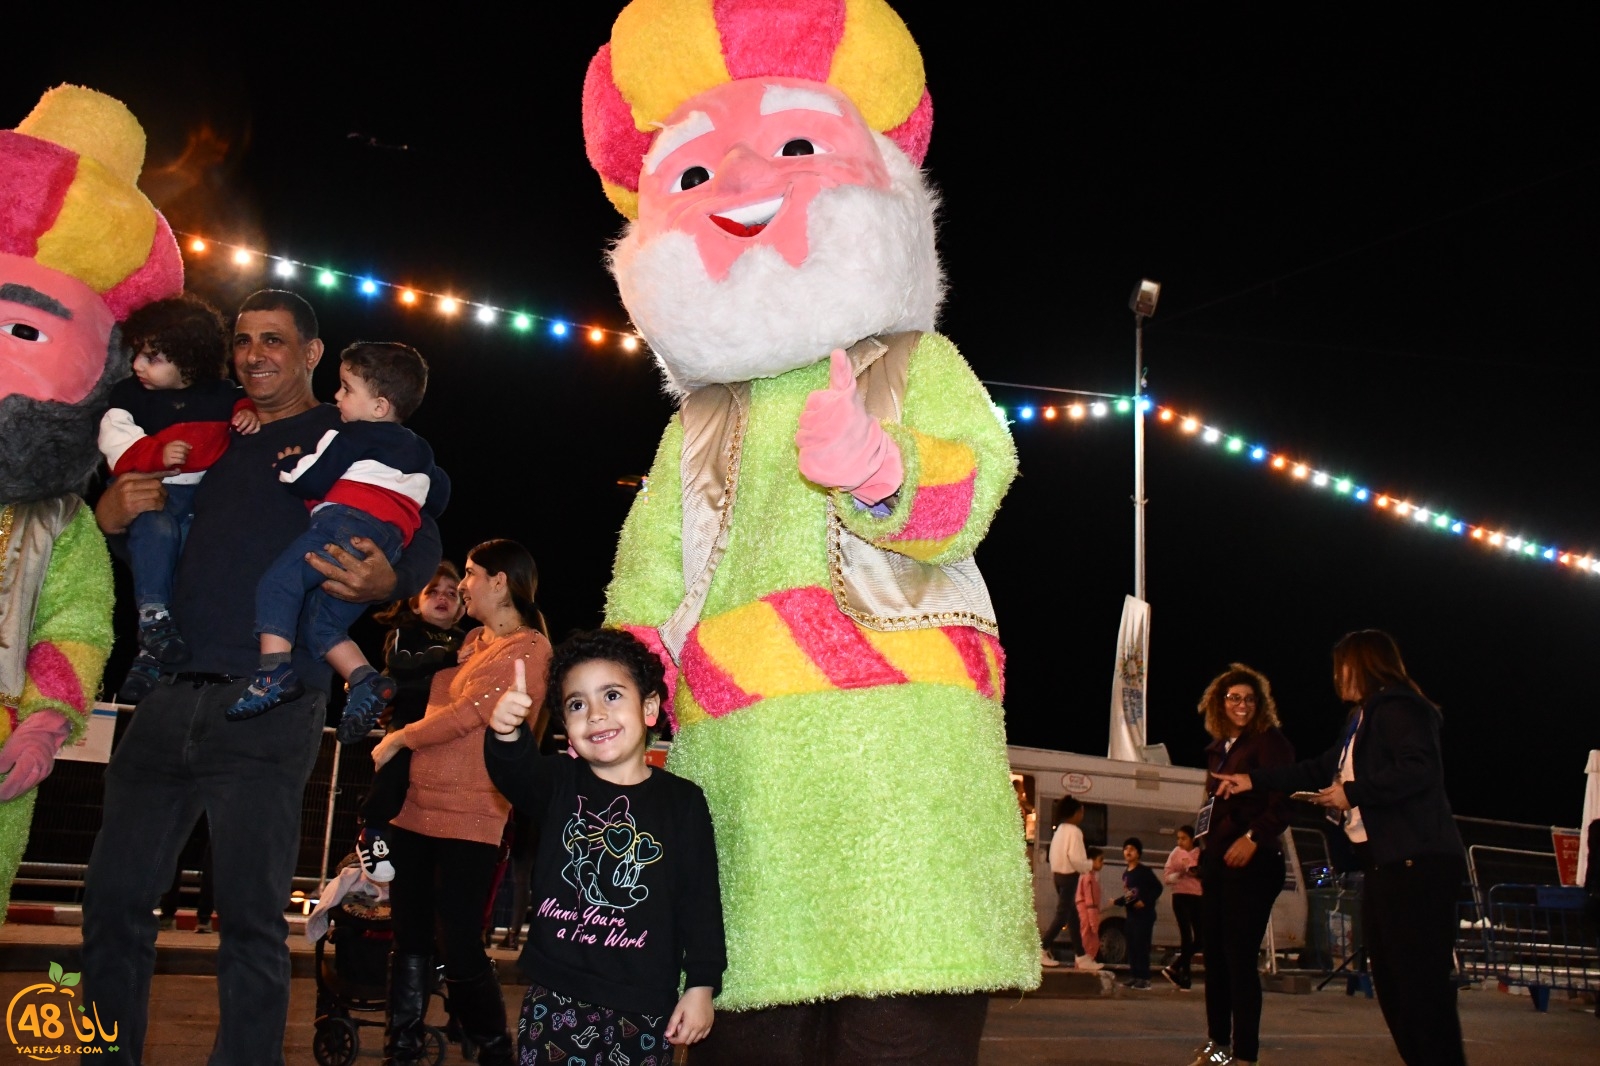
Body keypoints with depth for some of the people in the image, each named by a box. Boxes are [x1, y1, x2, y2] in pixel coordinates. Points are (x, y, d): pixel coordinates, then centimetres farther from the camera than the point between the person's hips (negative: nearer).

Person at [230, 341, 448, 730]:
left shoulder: (351, 436, 6)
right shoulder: (418, 452, 30)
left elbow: (312, 482, -2)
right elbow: (439, 496, 38)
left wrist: (290, 464, 17)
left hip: (348, 520, -8)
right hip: (391, 543, 8)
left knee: (279, 581, -12)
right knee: (323, 625, 11)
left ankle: (275, 670, -30)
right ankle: (367, 681, -9)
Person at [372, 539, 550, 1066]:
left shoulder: (530, 649, -7)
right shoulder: (470, 641, 17)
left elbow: (468, 714, -13)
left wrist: (398, 740, -5)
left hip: (469, 818, -7)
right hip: (416, 805, 7)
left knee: (460, 947, -6)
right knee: (410, 937, 9)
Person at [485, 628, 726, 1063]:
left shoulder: (683, 801, -1)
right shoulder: (559, 783, 3)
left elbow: (701, 901, 0)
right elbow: (515, 771, -19)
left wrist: (701, 986, -2)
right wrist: (507, 734, -41)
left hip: (644, 1006, -1)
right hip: (555, 997, 1)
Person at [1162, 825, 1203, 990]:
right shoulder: (1175, 853, 4)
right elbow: (1166, 877, 1)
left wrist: (1199, 874, -16)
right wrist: (1181, 873, -16)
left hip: (1199, 897, 2)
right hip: (1181, 897, -2)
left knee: (1199, 938, -1)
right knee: (1186, 936, -7)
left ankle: (1175, 968, 10)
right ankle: (1185, 974, 0)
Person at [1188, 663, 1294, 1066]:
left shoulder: (1270, 742, -4)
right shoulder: (1219, 749, 16)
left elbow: (1281, 804, -13)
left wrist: (1253, 838, -24)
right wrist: (1206, 848, 15)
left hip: (1253, 862, -7)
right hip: (1217, 859, 7)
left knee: (1240, 956, -10)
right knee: (1214, 952, 9)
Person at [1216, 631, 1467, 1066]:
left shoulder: (1398, 709, -9)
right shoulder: (1362, 720, 22)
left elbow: (1419, 770, -24)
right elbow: (1319, 770, 31)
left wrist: (1353, 793, -17)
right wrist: (1253, 780, 32)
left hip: (1417, 865, -11)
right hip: (1386, 865, 11)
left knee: (1422, 982, -11)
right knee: (1392, 982, 10)